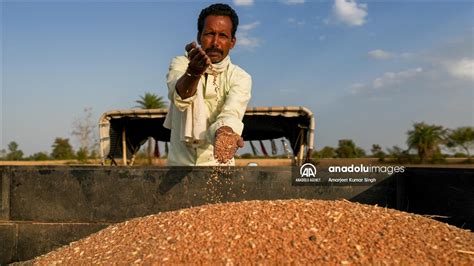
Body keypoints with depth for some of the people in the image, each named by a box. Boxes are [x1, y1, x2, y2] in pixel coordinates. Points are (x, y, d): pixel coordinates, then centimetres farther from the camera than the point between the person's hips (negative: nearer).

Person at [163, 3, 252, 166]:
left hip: (217, 164, -1)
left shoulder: (240, 78, -6)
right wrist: (193, 73, -46)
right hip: (179, 162, 1)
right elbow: (180, 99, -25)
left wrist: (225, 132, -46)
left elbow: (231, 114, -24)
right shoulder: (181, 64, -4)